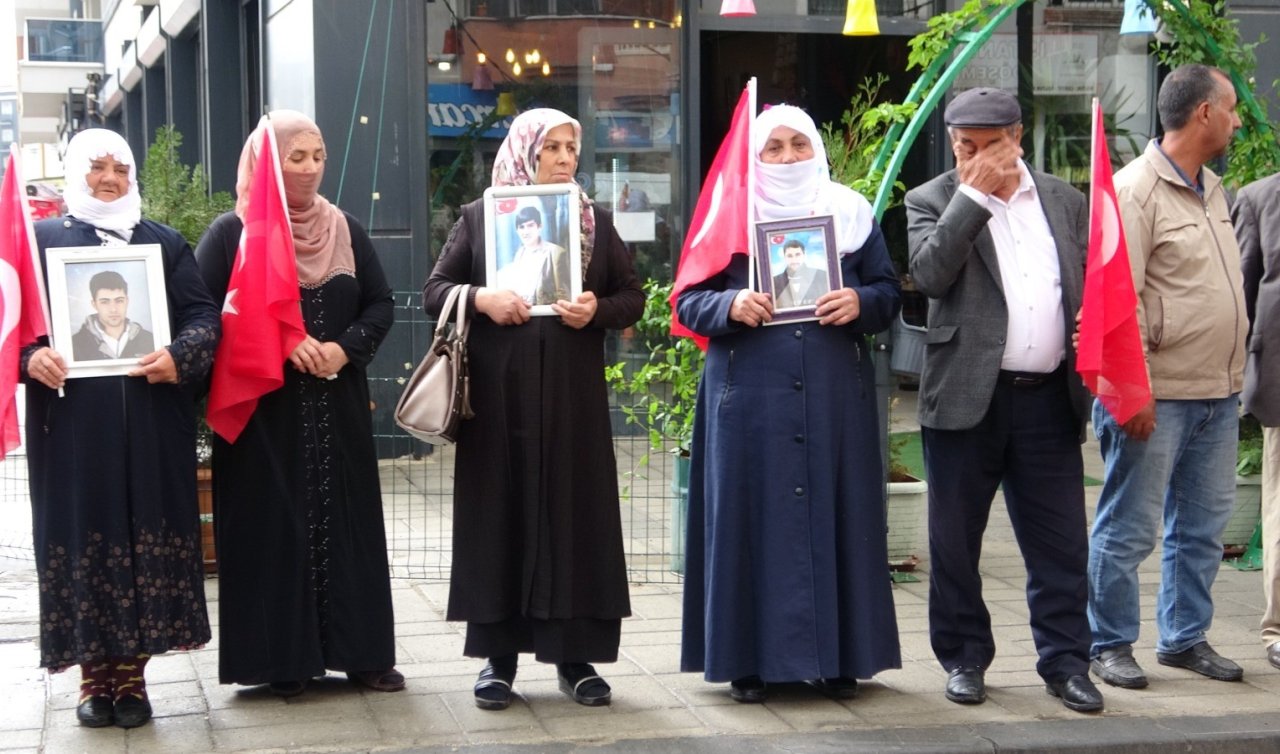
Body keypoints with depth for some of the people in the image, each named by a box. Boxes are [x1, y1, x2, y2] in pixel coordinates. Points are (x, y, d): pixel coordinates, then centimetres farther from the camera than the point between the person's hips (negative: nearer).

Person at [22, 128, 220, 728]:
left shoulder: (165, 243, 14)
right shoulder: (41, 239, 10)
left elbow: (203, 316, 6)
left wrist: (180, 358, -14)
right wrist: (30, 357, -17)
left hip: (151, 427, 1)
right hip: (71, 424, -1)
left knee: (148, 537, 1)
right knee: (81, 536, 0)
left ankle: (132, 674, 10)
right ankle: (94, 675, 9)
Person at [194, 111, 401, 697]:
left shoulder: (344, 229, 10)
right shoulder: (230, 233, -2)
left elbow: (380, 303, 10)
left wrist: (347, 347, -9)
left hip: (338, 410, 4)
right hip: (262, 412, -4)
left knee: (346, 523, 5)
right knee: (274, 528, -2)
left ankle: (360, 651, 11)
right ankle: (283, 659, 5)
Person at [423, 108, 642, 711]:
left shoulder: (596, 220, 9)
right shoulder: (479, 216, 5)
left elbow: (633, 297, 10)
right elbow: (434, 291, 5)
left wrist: (597, 310, -11)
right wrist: (481, 298, -14)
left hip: (573, 392, 1)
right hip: (499, 392, -1)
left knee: (575, 512, 1)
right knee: (501, 513, 1)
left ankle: (575, 654, 9)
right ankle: (499, 654, 8)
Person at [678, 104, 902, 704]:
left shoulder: (851, 212, 11)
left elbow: (888, 290, 10)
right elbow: (689, 301, 4)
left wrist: (860, 303, -12)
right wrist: (730, 306, -16)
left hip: (837, 397, 2)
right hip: (750, 398, -1)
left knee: (836, 516, 3)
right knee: (753, 518, -1)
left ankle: (838, 655, 11)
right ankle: (749, 658, 6)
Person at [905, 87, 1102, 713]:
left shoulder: (1064, 200, 12)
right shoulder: (933, 201, 2)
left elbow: (1091, 286, 17)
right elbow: (929, 275, -16)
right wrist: (974, 194, -15)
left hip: (1049, 399, 2)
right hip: (967, 398, -2)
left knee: (1061, 542, 3)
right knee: (955, 541, 6)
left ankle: (1065, 662, 12)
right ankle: (964, 658, 19)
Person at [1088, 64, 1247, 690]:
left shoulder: (1211, 188, 14)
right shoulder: (1135, 190, -13)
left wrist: (1233, 377, 16)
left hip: (1218, 393, 9)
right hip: (1158, 396, -8)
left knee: (1202, 526, 14)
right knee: (1129, 530, 0)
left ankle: (1185, 637, 26)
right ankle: (1111, 644, 12)